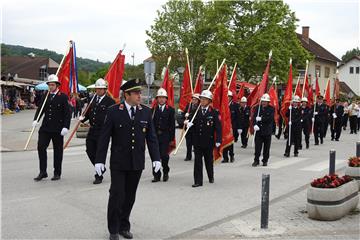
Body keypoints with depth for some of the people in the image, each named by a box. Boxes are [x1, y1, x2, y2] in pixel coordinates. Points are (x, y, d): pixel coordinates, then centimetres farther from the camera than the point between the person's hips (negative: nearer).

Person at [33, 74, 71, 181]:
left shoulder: (63, 97, -3)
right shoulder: (45, 96, 10)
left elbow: (67, 113, -6)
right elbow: (40, 109, 8)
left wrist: (66, 127, -14)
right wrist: (35, 120, -10)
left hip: (57, 128, -4)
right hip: (45, 127, 4)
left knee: (57, 150, 5)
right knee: (41, 147, -4)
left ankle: (57, 173, 16)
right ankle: (42, 172, 7)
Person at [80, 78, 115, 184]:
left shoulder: (110, 101, -7)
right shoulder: (93, 99, 12)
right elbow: (89, 112, 19)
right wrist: (83, 118, 0)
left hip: (103, 131, -6)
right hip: (92, 130, 6)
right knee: (90, 151, 8)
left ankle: (99, 176, 12)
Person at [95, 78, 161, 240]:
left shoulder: (146, 112, 4)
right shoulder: (113, 111, -6)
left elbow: (151, 137, 6)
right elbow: (104, 137, -5)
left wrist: (156, 158, -1)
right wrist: (99, 160, -8)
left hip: (137, 163, 3)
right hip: (118, 163, -3)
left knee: (130, 196, 11)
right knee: (117, 195, -1)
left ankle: (124, 226, 27)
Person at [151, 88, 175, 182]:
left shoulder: (170, 110, 3)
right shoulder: (153, 109, 7)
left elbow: (172, 125, 3)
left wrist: (172, 137, -2)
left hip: (165, 136, -2)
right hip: (155, 135, 2)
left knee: (164, 155, -4)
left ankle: (165, 172, 19)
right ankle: (156, 175, 13)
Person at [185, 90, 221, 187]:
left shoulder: (214, 112, -4)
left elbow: (218, 127, -6)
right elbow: (193, 123, 8)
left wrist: (218, 140, -13)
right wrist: (189, 123, -16)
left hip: (208, 141, -2)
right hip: (197, 141, 2)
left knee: (209, 160, 14)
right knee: (197, 161, 0)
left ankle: (211, 177, 37)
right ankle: (198, 181, 4)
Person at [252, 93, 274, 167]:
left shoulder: (271, 109, -1)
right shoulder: (258, 108, 5)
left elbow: (270, 118, -14)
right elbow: (254, 117, -2)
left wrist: (261, 119, -17)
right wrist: (255, 125, -19)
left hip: (267, 131, -1)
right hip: (259, 130, 1)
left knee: (266, 147, 7)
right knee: (257, 146, -1)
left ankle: (265, 161, 19)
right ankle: (256, 160, 9)